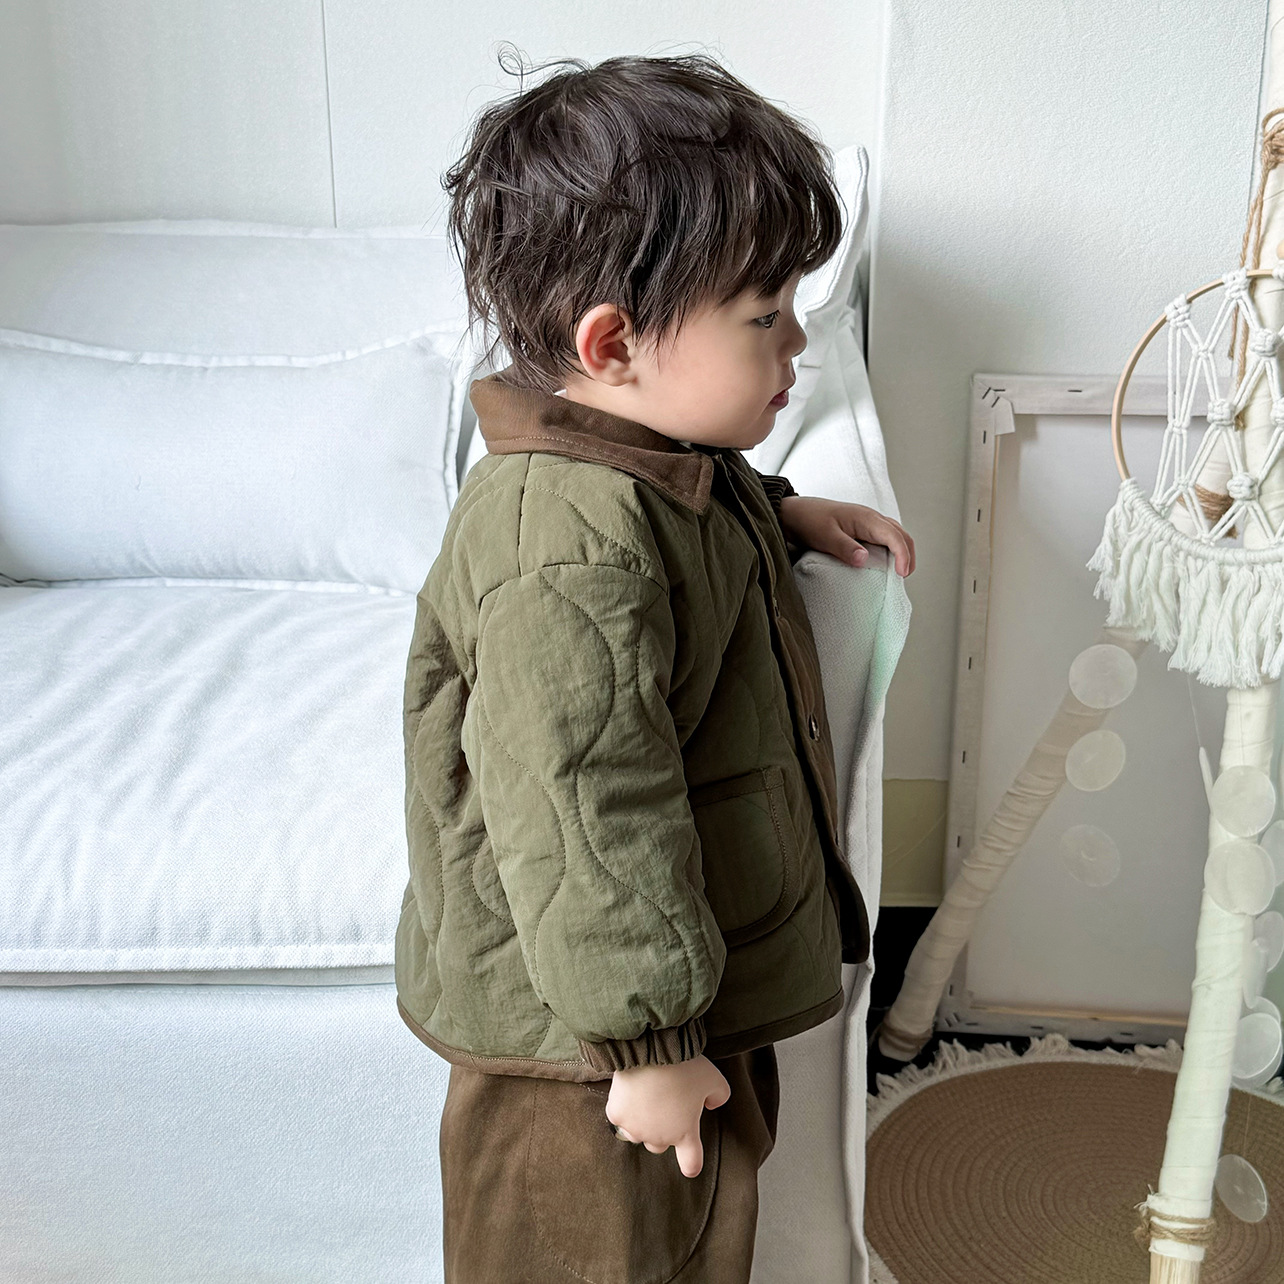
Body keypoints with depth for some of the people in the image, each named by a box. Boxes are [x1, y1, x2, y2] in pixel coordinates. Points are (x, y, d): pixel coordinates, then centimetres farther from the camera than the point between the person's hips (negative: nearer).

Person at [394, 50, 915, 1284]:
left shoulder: (656, 457, 0)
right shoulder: (571, 561, -34)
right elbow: (584, 833, -32)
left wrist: (784, 515, 13)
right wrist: (650, 1045, -23)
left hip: (698, 973, 9)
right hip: (586, 1032, -9)